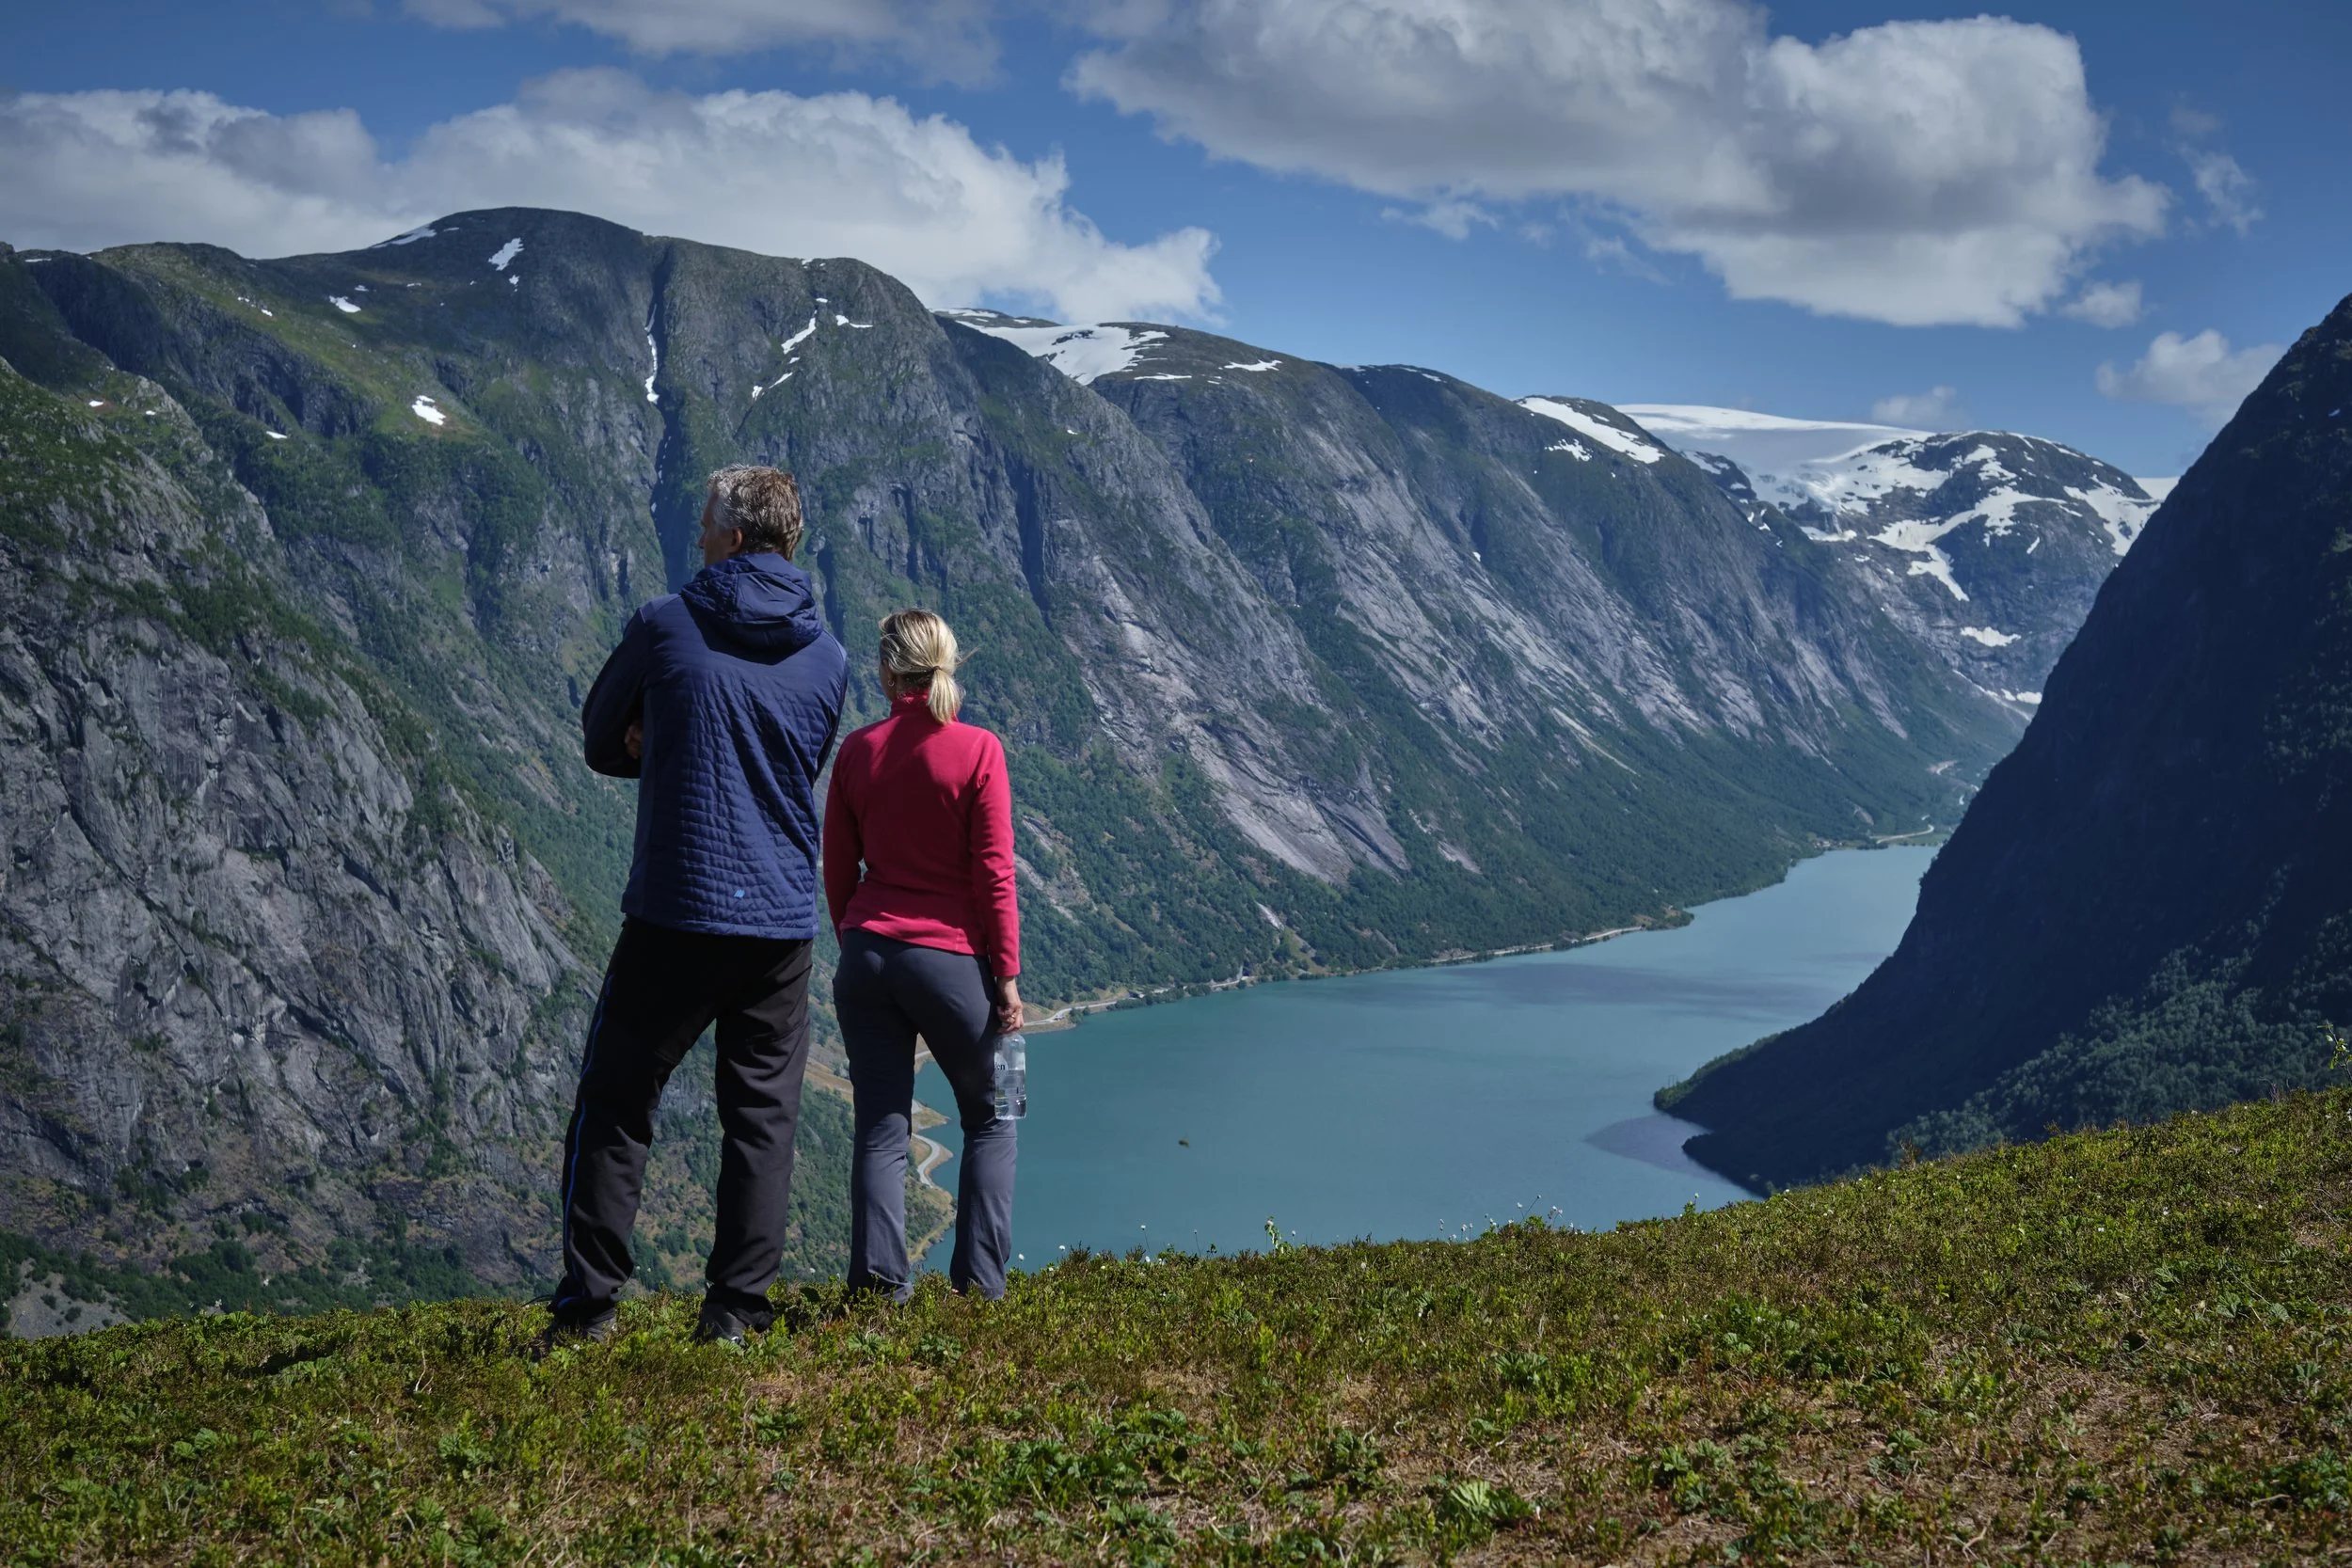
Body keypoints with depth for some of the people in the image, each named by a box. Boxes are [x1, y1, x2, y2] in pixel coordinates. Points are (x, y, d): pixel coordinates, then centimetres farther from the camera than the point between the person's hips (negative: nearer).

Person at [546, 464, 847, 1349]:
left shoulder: (666, 628, -5)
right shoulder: (827, 658, 7)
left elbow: (601, 743, 7)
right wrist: (674, 754, 11)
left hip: (674, 912, -3)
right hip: (782, 920, 3)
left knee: (614, 1104, 8)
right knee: (762, 1112, 10)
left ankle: (587, 1307, 7)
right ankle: (735, 1311, 10)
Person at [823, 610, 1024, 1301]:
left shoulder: (857, 752, 2)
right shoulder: (977, 751, -8)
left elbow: (837, 872, 8)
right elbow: (993, 875, -8)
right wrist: (1008, 976, -3)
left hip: (867, 954, 3)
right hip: (950, 957, -3)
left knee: (881, 1126, 8)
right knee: (989, 1120, 14)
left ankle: (878, 1281, -3)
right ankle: (979, 1281, 8)